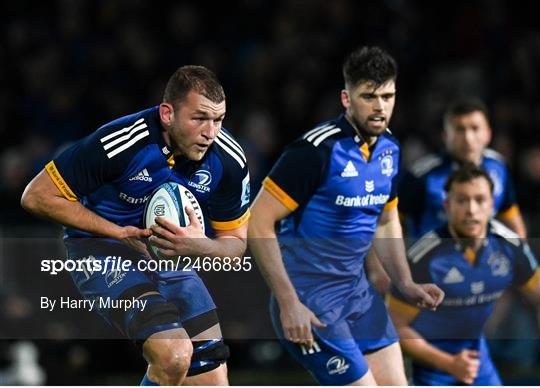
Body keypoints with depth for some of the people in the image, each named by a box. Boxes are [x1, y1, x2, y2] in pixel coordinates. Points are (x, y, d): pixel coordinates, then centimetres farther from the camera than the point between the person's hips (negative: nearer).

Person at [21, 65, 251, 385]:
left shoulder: (228, 160, -12)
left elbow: (235, 242, 2)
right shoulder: (119, 143, -26)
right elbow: (37, 196, -17)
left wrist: (200, 246, -23)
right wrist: (119, 232, -20)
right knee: (173, 356, -29)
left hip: (172, 256, 6)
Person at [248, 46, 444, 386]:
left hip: (357, 291, 8)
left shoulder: (389, 148, 6)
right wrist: (288, 303, -23)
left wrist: (407, 285, 7)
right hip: (309, 300, -8)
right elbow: (258, 223, -19)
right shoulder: (317, 150, -19)